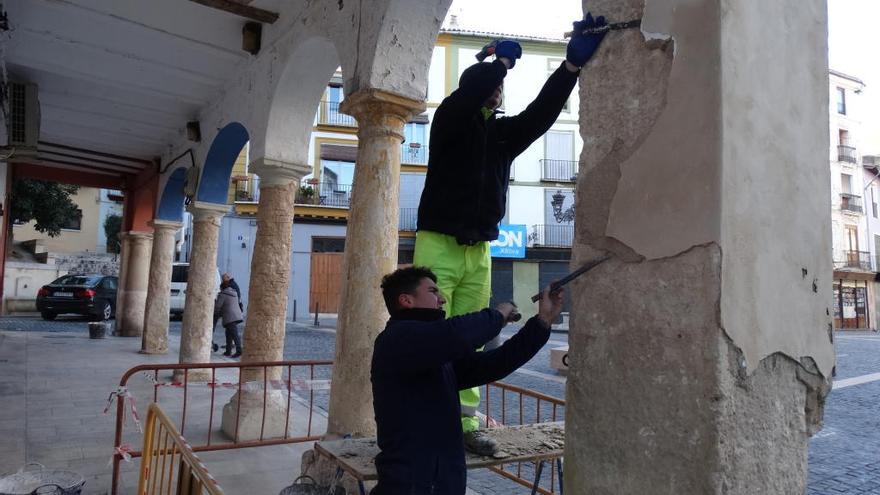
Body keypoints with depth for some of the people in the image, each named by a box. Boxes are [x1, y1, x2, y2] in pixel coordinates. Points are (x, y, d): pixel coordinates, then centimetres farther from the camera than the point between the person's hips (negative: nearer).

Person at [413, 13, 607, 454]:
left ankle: (465, 423, 12)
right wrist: (501, 60, -5)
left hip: (479, 252, 5)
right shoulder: (448, 121, 2)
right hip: (438, 244, -5)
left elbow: (542, 112, 3)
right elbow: (468, 93, -18)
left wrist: (572, 63, -7)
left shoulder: (504, 132, 14)